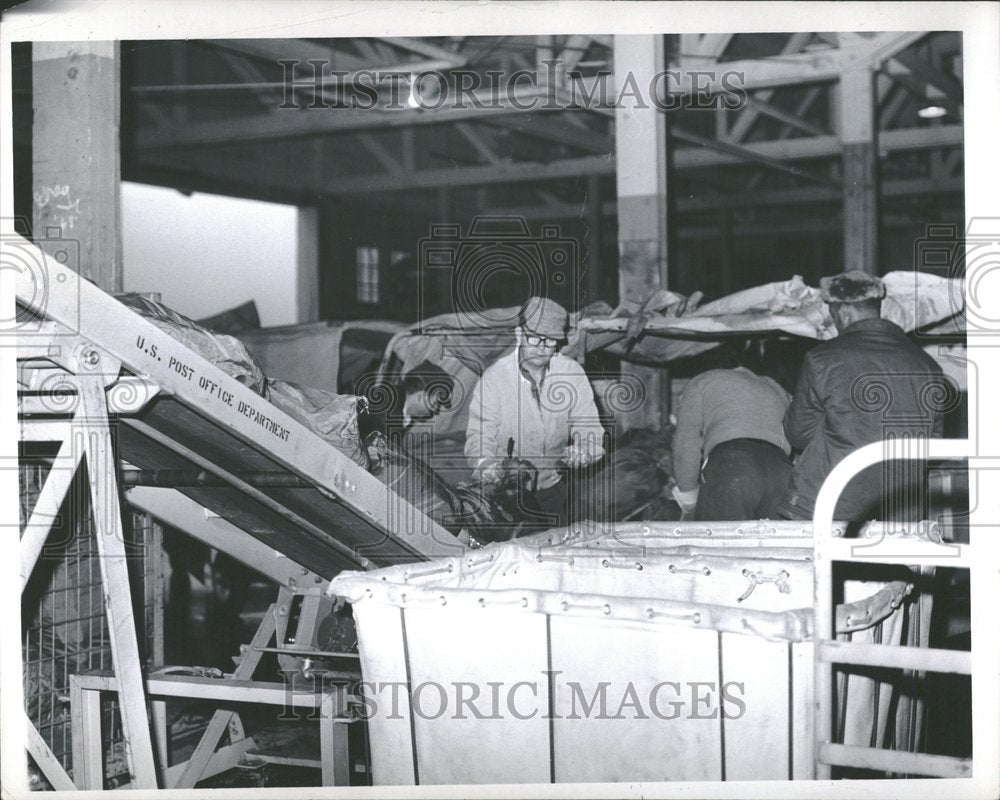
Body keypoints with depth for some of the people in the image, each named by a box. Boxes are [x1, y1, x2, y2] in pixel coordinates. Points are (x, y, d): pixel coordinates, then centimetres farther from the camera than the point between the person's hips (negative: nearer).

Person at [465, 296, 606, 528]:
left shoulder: (572, 372, -6)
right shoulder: (494, 377, -13)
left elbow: (589, 430, -5)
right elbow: (478, 436, -16)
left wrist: (582, 451, -28)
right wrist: (486, 465, -38)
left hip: (553, 485, 3)